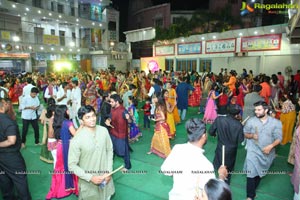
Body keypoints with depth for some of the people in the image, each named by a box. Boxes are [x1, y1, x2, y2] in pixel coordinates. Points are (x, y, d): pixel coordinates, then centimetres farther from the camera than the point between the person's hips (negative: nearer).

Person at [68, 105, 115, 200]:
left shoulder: (104, 131, -9)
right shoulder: (76, 140, -20)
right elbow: (72, 165, -13)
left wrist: (109, 171, -5)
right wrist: (90, 177, -17)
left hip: (105, 179, 4)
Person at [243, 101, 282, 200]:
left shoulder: (276, 122, -8)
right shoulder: (251, 121, -9)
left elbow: (278, 138, -6)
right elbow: (245, 133, 1)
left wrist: (271, 146, -23)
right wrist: (252, 136, -20)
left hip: (267, 153, 2)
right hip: (253, 152, -2)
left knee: (260, 173, 19)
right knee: (251, 173, -5)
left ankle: (252, 191, 41)